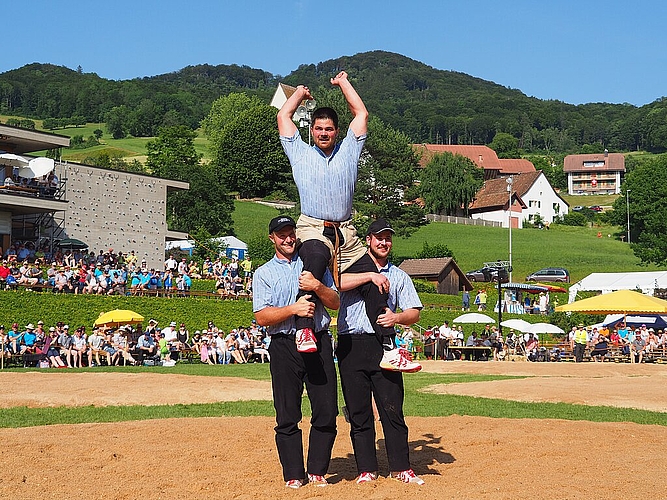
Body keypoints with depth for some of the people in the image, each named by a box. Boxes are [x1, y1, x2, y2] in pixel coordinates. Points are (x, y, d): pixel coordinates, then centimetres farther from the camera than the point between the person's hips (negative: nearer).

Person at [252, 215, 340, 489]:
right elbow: (261, 317, -2)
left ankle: (317, 471, 11)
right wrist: (293, 309, -16)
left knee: (326, 412, -1)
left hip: (319, 343, 2)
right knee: (287, 416, -1)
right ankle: (294, 474, 9)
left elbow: (335, 302, 8)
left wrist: (317, 286, -11)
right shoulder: (264, 273, 9)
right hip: (284, 346, -1)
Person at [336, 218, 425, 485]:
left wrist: (397, 317, -10)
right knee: (358, 411, 1)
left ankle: (401, 467, 3)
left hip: (383, 346, 1)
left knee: (393, 408, -3)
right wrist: (370, 276, -16)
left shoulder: (399, 276, 18)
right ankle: (366, 469, 8)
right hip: (351, 345, -1)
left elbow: (415, 313, 11)